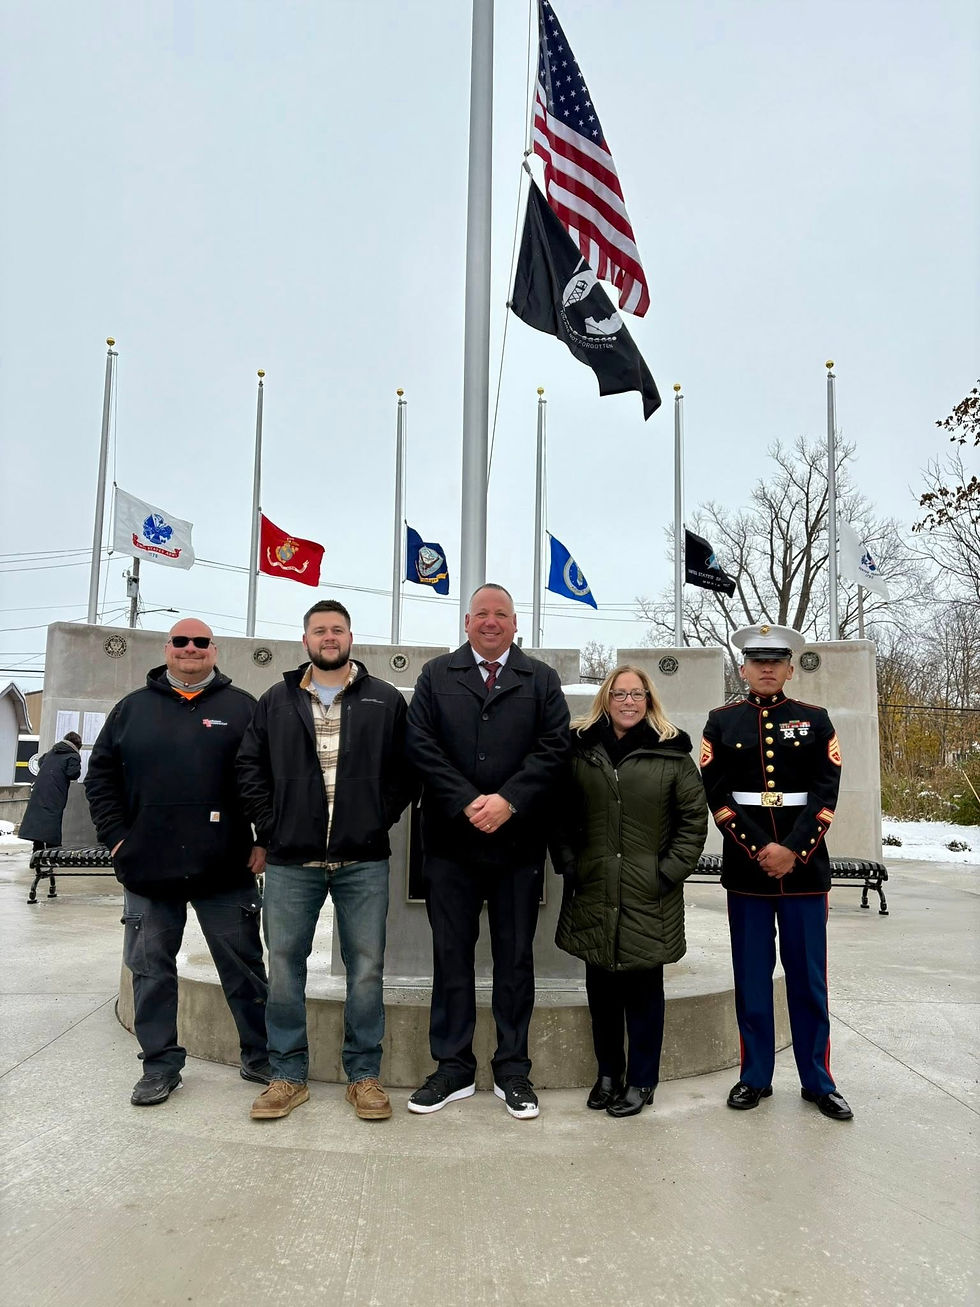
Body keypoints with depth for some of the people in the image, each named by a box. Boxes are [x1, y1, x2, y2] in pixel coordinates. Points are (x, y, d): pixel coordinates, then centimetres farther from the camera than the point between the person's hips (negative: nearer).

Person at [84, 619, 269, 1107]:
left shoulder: (241, 706, 3)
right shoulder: (133, 708, 10)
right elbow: (100, 776, 10)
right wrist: (115, 837, 1)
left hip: (225, 870, -2)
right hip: (147, 869, 2)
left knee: (244, 967, 7)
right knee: (151, 971, 11)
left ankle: (261, 1058, 21)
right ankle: (160, 1065, 26)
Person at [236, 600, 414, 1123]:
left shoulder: (385, 701, 5)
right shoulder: (276, 701, 9)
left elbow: (405, 770, 5)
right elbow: (250, 768, 9)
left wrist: (380, 821, -4)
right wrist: (270, 827, 0)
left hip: (363, 862, -1)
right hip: (291, 862, 1)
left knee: (366, 968, 6)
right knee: (284, 967, 8)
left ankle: (364, 1074, 21)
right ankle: (288, 1075, 23)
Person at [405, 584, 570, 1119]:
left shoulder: (542, 681, 8)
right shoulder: (436, 675, 8)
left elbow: (552, 749, -2)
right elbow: (420, 744, -3)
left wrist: (507, 801, -14)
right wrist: (467, 803, -12)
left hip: (518, 840, 0)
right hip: (450, 840, 0)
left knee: (515, 958, 9)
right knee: (451, 956, 8)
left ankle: (512, 1071, 21)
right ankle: (453, 1068, 21)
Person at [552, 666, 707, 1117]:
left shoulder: (672, 754, -2)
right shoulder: (580, 749, 4)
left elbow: (694, 818, 0)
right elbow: (561, 814, 10)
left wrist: (670, 871, -6)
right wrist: (568, 863, 2)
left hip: (649, 898, -2)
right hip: (593, 894, 2)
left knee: (644, 989, 7)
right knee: (600, 987, 12)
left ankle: (641, 1081, 22)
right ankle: (607, 1072, 29)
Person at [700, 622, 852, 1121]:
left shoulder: (815, 721, 6)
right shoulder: (721, 722, 4)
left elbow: (826, 793, -2)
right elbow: (716, 795, -3)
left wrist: (793, 850, -13)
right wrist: (760, 849, -12)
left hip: (805, 866, 0)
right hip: (745, 867, 0)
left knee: (809, 978, 8)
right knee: (751, 978, 7)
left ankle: (818, 1081, 21)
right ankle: (755, 1077, 20)